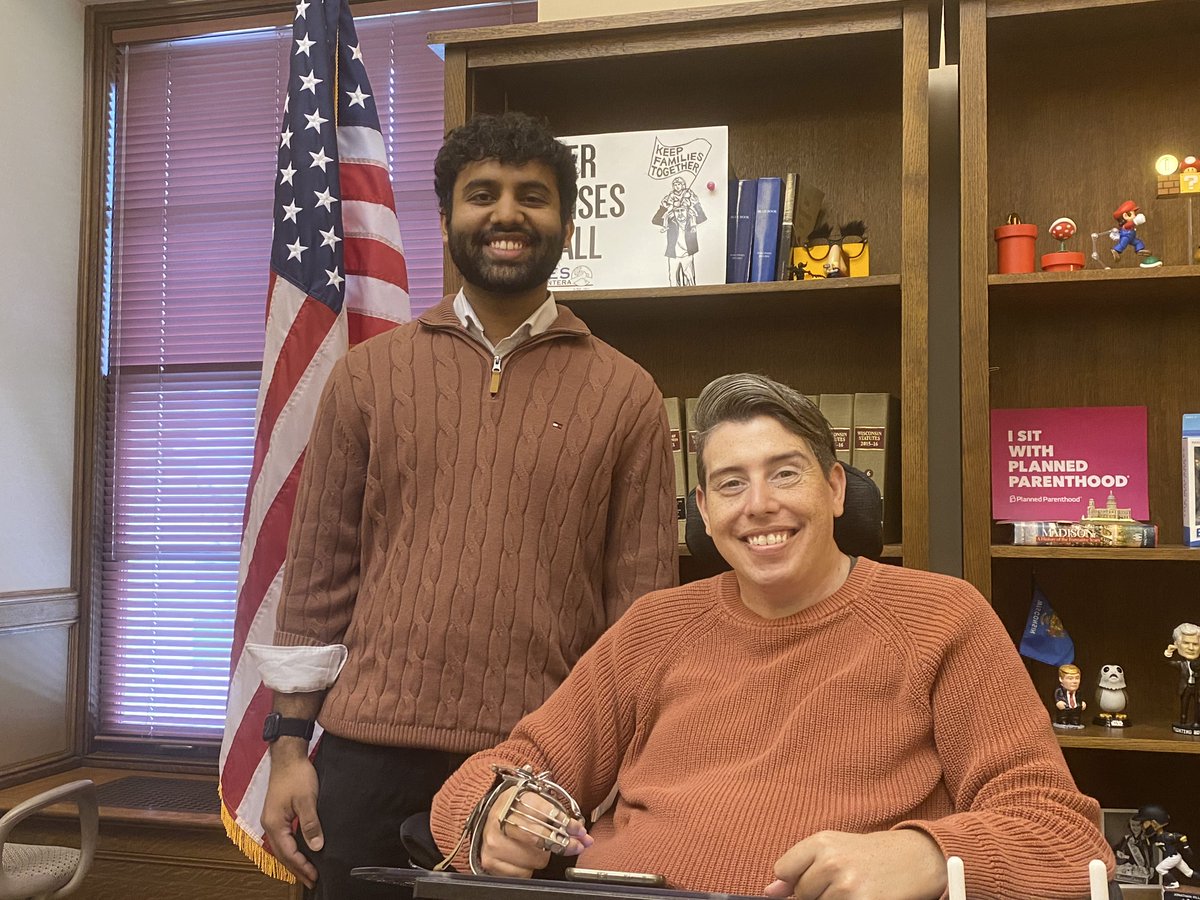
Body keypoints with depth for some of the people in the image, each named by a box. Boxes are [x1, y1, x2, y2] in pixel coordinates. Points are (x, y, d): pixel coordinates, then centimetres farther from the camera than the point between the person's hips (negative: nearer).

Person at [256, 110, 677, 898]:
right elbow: (320, 567, 6)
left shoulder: (625, 395, 1)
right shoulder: (369, 374, 5)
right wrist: (289, 747, 4)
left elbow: (642, 600, 1)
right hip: (369, 751, 1)